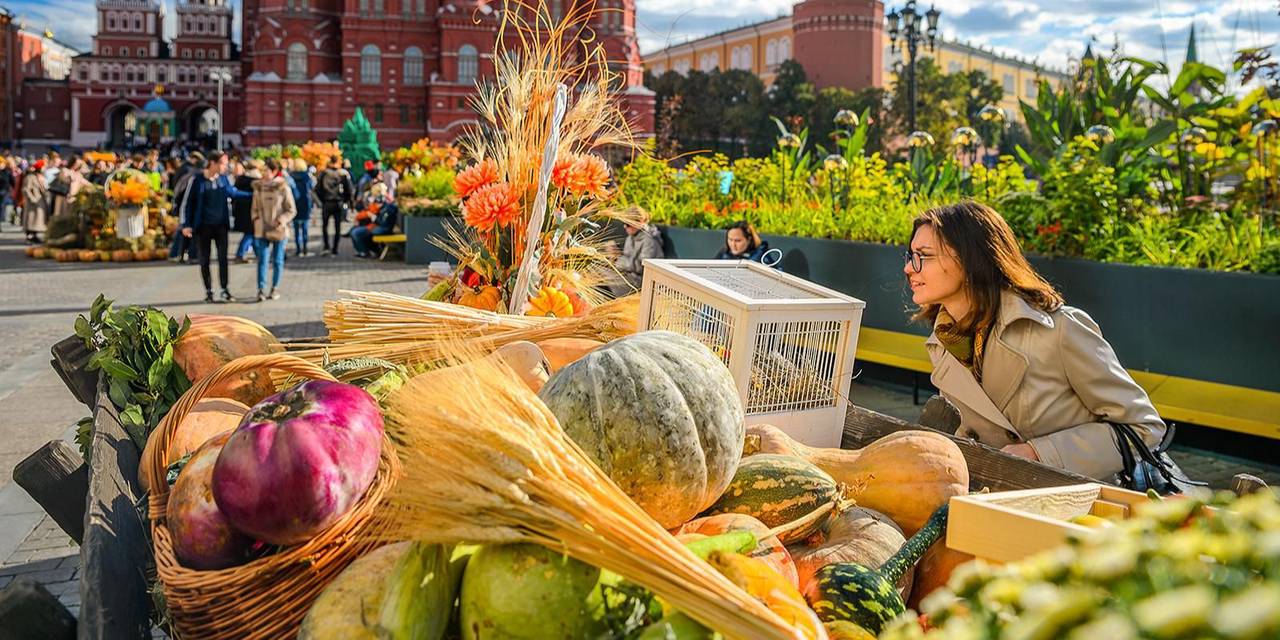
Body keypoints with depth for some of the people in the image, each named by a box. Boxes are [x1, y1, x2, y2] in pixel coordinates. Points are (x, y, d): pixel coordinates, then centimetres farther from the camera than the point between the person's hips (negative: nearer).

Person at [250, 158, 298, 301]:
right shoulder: (258, 187, 6)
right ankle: (261, 289, -6)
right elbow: (255, 208, 17)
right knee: (262, 260, -4)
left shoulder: (283, 187, -6)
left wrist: (280, 221, -16)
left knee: (277, 261, 8)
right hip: (262, 230, 2)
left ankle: (275, 288, 19)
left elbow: (292, 210, -4)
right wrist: (256, 220, 1)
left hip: (279, 230, -2)